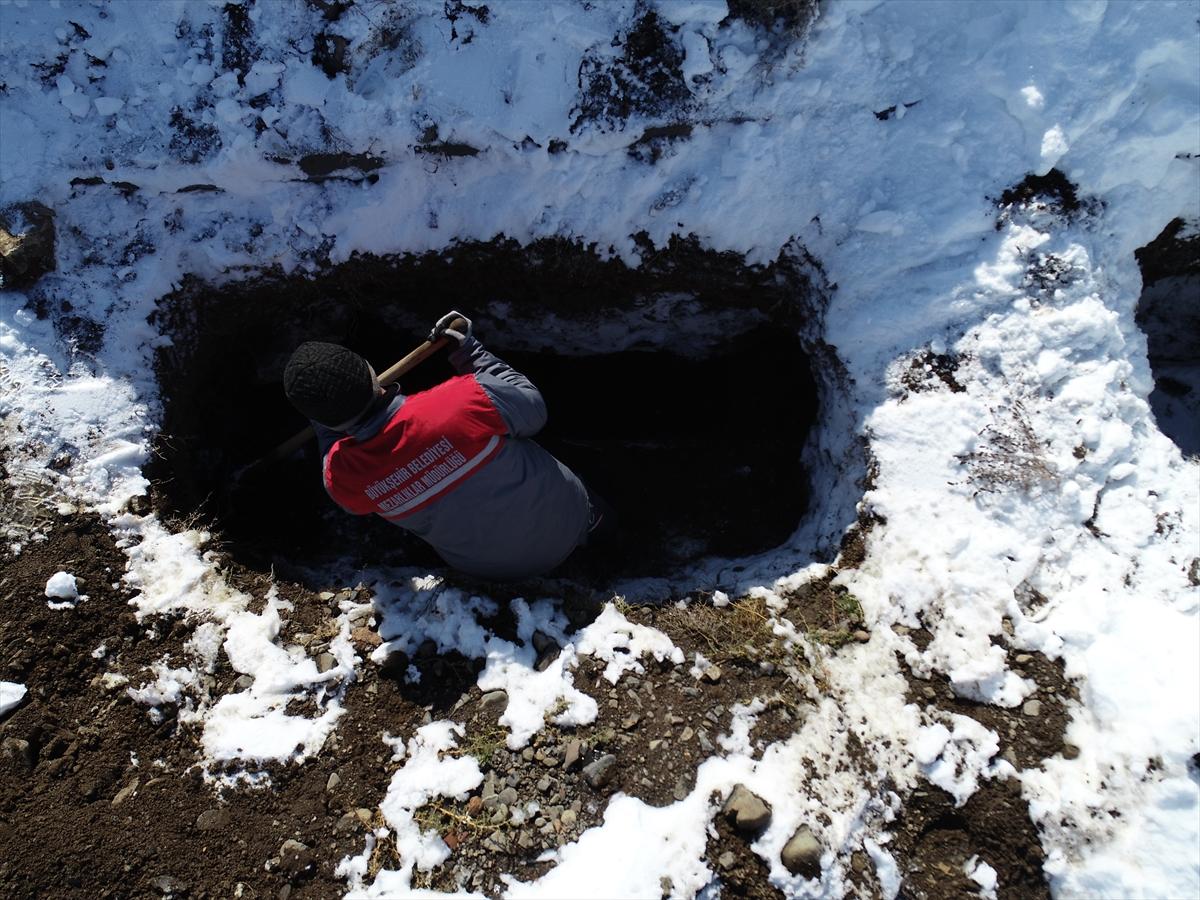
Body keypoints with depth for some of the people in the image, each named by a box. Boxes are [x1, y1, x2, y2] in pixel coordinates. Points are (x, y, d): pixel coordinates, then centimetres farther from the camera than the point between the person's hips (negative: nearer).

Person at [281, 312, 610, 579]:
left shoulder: (341, 480, -22)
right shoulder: (464, 400, -36)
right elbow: (533, 407, -14)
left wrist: (322, 416, 17)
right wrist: (469, 350, -8)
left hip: (486, 568, 2)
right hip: (566, 523, -1)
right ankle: (592, 517, 36)